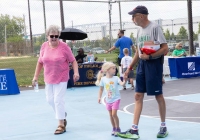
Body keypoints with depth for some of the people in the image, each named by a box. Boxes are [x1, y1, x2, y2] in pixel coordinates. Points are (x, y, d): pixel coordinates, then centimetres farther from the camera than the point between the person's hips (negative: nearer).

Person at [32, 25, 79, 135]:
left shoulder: (64, 46, -12)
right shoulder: (44, 46, -1)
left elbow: (73, 61, -6)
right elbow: (40, 62, 9)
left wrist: (76, 72, -19)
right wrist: (36, 76, 8)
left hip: (61, 78, -5)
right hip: (48, 78, 5)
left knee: (58, 100, -6)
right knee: (50, 99, 12)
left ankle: (61, 125, 6)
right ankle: (62, 115, 38)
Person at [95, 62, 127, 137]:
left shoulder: (116, 78, -7)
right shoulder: (103, 79, -3)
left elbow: (122, 84, -20)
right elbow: (101, 89, 6)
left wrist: (125, 80, -37)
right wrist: (99, 97, 2)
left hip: (116, 99, -3)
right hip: (108, 100, 3)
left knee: (114, 114, -11)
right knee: (111, 115, 10)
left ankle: (118, 129, 5)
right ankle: (114, 128, 27)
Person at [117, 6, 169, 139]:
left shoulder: (155, 27, -12)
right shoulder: (140, 30, 11)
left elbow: (165, 49, -16)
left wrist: (149, 56, -23)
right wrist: (130, 67, 16)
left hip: (154, 63, -8)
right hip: (142, 64, 8)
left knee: (158, 95, 4)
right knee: (138, 96, 4)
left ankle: (163, 127, 20)